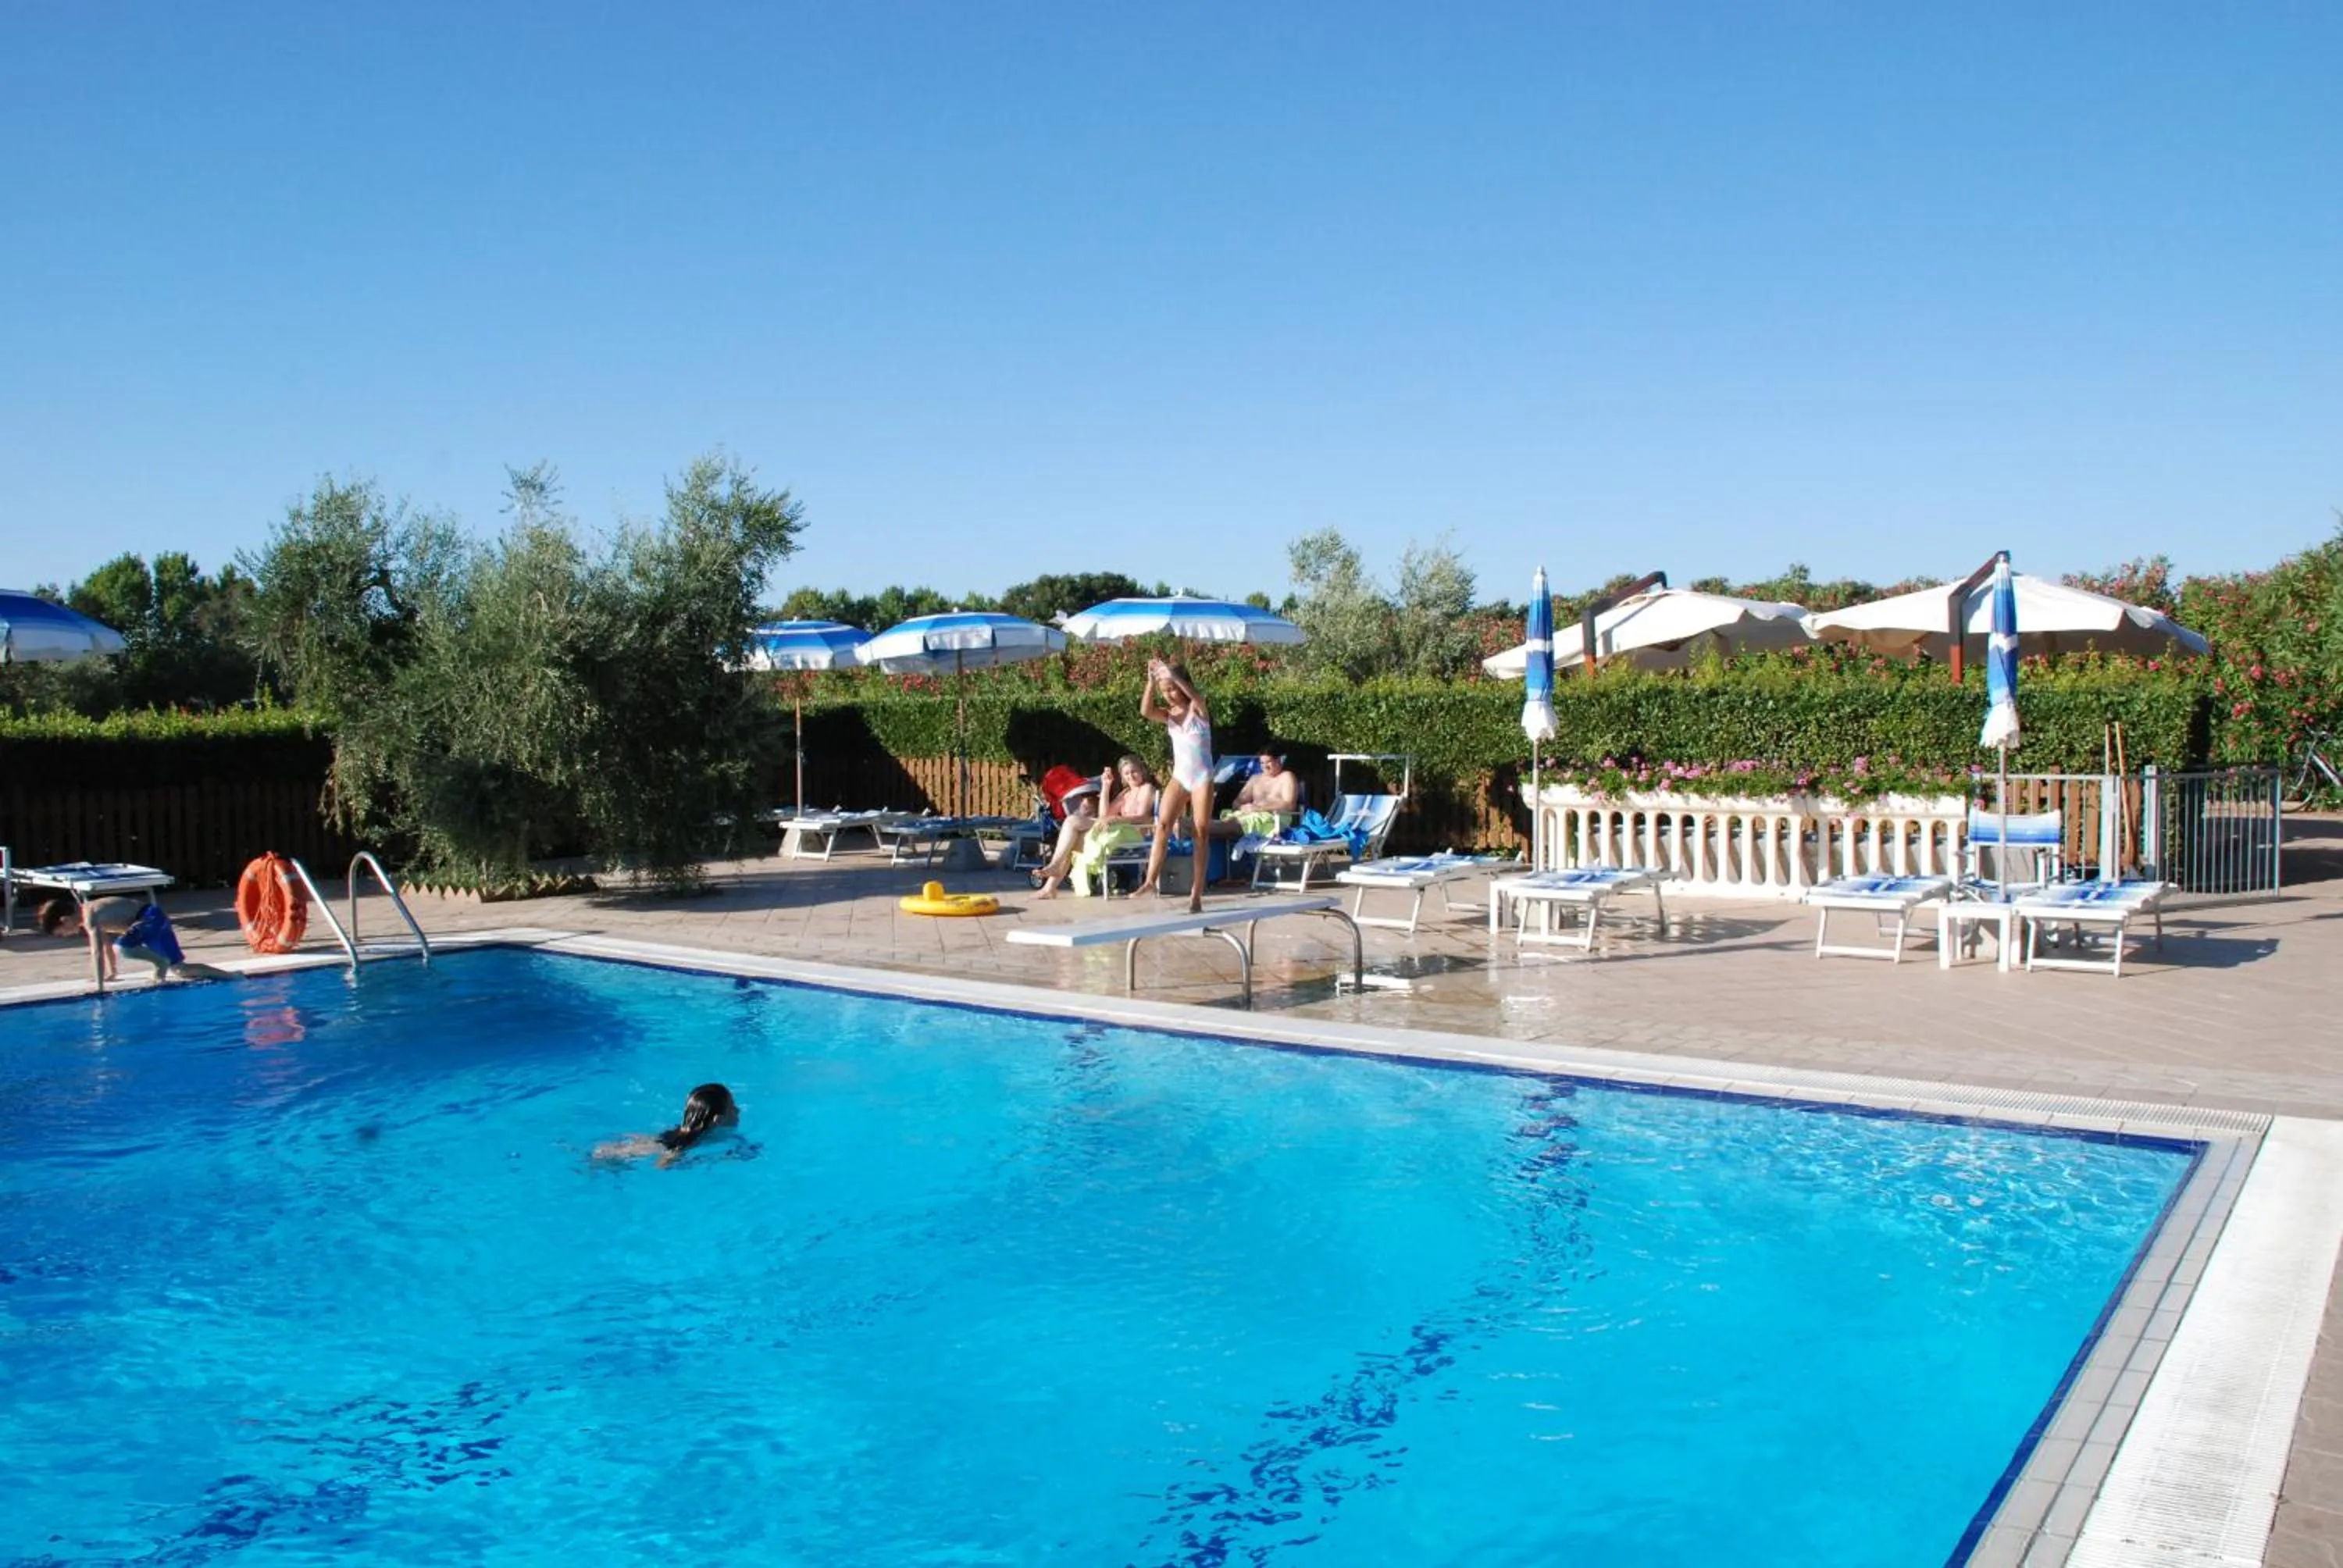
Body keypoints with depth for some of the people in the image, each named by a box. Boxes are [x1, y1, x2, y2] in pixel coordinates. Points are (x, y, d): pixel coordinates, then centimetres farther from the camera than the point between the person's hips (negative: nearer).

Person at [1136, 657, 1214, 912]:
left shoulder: (1198, 709, -5)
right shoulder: (1168, 715, 6)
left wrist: (1171, 674, -41)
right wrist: (1151, 681, -21)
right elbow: (1145, 711, -14)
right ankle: (1151, 881, -21)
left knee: (1201, 833, -2)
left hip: (1202, 777, -4)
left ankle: (1197, 894, -3)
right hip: (1179, 777, 4)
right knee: (1162, 824, -15)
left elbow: (1194, 695, -29)